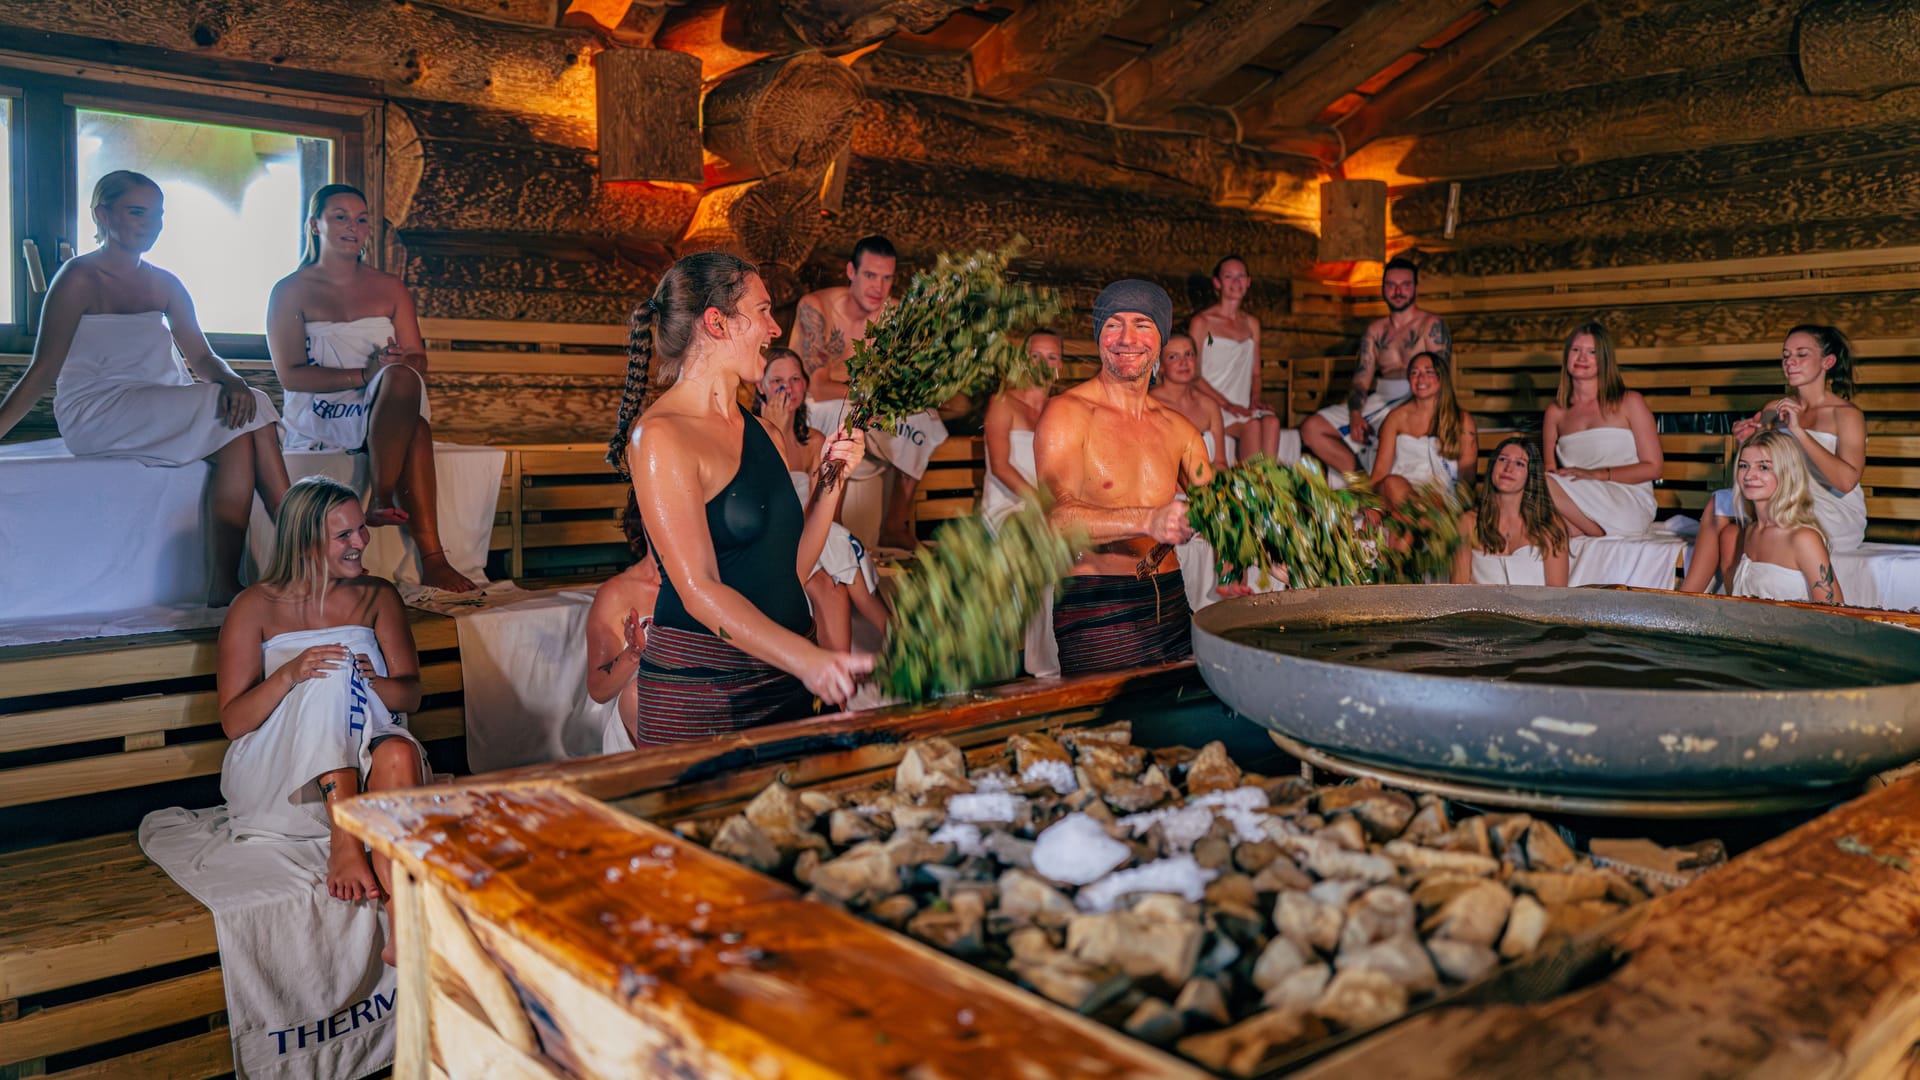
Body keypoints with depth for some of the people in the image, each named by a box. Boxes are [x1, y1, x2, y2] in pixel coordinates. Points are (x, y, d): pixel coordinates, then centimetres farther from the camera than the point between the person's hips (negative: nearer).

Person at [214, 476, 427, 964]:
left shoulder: (378, 598, 11)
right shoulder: (255, 607, 2)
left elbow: (411, 694, 7)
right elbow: (232, 721, -3)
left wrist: (370, 681, -16)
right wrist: (289, 675, -22)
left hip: (358, 763, 2)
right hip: (277, 772, -2)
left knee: (400, 754, -36)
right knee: (332, 674, -30)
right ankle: (344, 842, -35)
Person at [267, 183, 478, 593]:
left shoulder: (390, 288, 18)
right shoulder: (291, 291, 6)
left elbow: (418, 361, 10)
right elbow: (290, 374, -5)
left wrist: (396, 370, -16)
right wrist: (367, 374, -18)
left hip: (387, 415, 3)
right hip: (318, 419, -3)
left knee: (403, 381, -35)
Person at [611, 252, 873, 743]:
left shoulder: (762, 433, 11)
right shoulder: (661, 436, -12)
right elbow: (699, 591, -19)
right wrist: (807, 658, -30)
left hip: (784, 683, 7)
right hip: (698, 691, -7)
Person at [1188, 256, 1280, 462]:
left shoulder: (1251, 324, 19)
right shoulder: (1202, 322, 2)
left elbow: (1255, 372, 20)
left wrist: (1255, 399, -2)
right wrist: (1227, 404, -14)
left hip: (1242, 408, 4)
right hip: (1211, 407, -4)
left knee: (1271, 421, -27)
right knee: (1252, 425, -31)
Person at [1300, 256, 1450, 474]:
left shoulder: (1432, 325, 3)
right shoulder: (1375, 330, 18)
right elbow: (1361, 379, 11)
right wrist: (1355, 415, -10)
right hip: (1378, 402, 6)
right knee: (1311, 428, -12)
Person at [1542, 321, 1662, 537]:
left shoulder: (1629, 402, 6)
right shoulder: (1556, 412, 18)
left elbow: (1653, 467, 2)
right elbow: (1549, 469, 15)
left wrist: (1597, 474, -12)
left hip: (1630, 506, -4)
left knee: (1544, 484, -30)